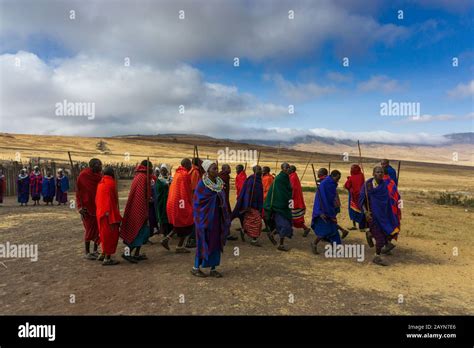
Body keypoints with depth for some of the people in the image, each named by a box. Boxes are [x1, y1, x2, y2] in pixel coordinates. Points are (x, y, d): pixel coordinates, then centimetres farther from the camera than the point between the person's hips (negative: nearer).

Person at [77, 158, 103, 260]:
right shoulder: (83, 175, -8)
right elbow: (78, 192, -6)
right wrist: (80, 207, -13)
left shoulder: (99, 175, 5)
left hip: (98, 207, 5)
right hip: (87, 207, -5)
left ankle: (95, 250, 22)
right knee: (89, 229, 3)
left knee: (99, 229, 8)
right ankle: (87, 252, 16)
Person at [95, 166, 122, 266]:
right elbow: (110, 201, -21)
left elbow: (97, 200, 15)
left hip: (100, 213, 9)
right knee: (111, 235, 2)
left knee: (105, 234, 21)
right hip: (109, 214, -9)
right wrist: (113, 219, -19)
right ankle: (107, 258, 7)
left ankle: (103, 254, 30)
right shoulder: (110, 183, -16)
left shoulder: (101, 183, 9)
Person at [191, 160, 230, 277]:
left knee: (216, 242, 8)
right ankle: (195, 268, 18)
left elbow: (222, 200, 10)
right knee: (204, 242, 2)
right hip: (205, 217, -6)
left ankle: (213, 269, 19)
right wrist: (199, 218, -11)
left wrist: (225, 217, 6)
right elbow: (197, 201, -10)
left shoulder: (219, 182, 5)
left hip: (217, 217, 6)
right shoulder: (202, 184, -12)